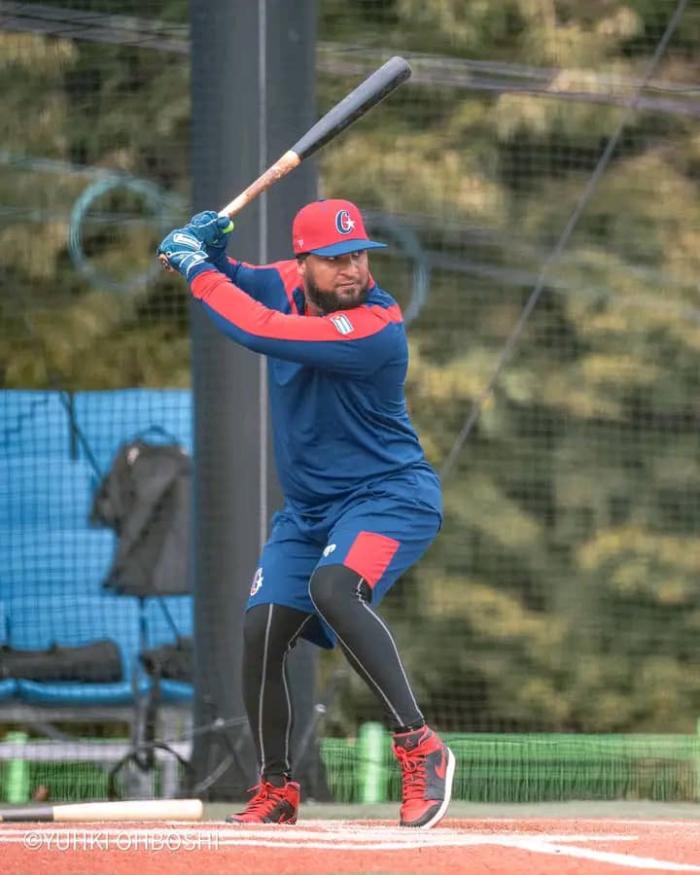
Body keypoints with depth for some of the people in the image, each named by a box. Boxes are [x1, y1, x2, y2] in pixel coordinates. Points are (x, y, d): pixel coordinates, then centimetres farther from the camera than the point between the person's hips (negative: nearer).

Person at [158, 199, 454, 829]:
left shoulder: (376, 328, -27)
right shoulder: (287, 286, -3)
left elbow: (258, 330, -33)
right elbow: (235, 286, 15)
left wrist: (197, 266, -21)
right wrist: (208, 252, -9)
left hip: (390, 497, -8)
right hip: (308, 507, 8)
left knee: (333, 587, -34)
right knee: (262, 631, 0)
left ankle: (419, 747, -32)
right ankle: (277, 789, 18)